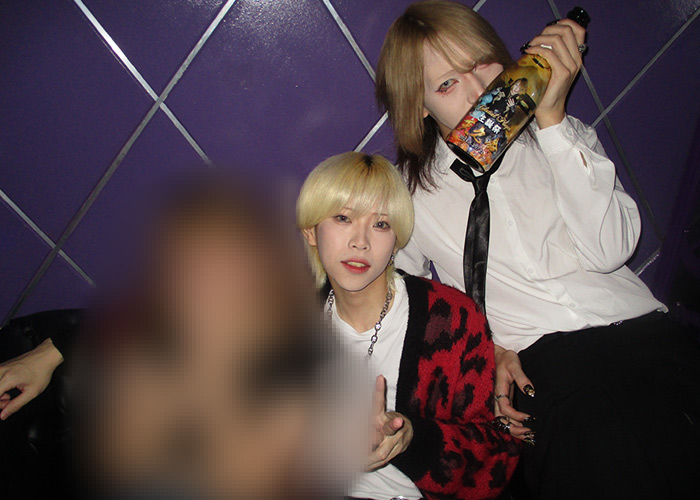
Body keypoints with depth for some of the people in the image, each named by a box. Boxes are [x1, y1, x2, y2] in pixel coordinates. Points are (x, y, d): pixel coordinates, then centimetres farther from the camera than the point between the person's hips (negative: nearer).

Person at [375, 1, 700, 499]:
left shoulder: (566, 137, 14)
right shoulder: (409, 192, 10)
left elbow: (608, 250, -2)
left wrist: (553, 118, -5)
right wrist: (485, 348, -2)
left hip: (640, 329, 3)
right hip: (543, 363, -2)